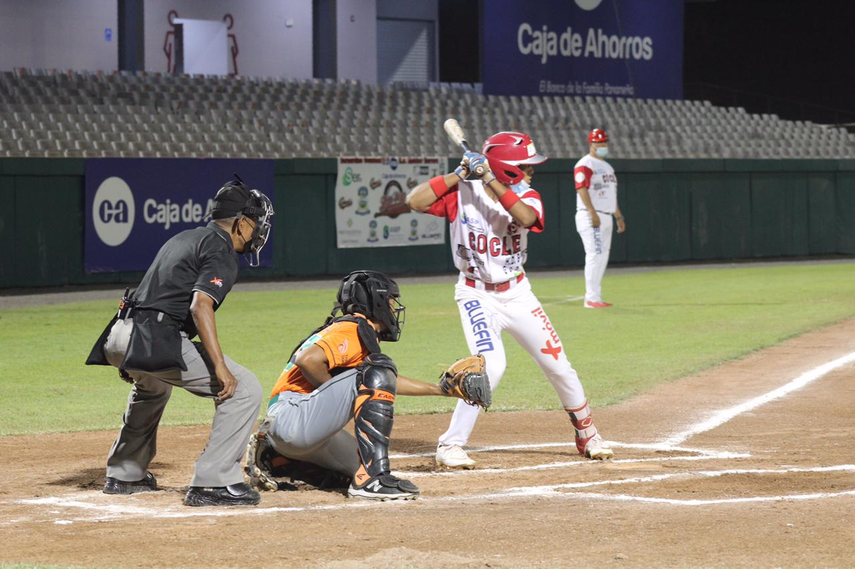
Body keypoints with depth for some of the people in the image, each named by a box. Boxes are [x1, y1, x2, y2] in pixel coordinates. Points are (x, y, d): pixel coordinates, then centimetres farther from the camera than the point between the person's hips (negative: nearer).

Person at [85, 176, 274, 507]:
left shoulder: (183, 239, 25)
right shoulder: (221, 252, -3)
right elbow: (200, 306, -19)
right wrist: (220, 367, -24)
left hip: (118, 336, 10)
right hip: (155, 341, -10)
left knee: (151, 388, 41)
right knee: (243, 389, -8)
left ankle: (123, 475, 45)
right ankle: (212, 483, -11)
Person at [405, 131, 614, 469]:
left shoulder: (526, 197, -4)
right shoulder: (463, 193, -11)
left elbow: (526, 218, -27)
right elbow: (415, 201, -21)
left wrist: (490, 180, -31)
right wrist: (458, 174, -21)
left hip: (517, 294, 4)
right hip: (477, 296, -4)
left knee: (558, 365, 6)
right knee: (491, 366, -24)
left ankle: (586, 435, 29)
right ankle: (450, 446, -15)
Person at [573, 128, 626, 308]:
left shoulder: (607, 166, 21)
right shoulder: (584, 165, -8)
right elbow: (582, 189, -18)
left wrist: (618, 216, 22)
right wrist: (592, 213, -27)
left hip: (605, 217, 9)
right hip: (590, 217, -9)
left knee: (602, 258, 8)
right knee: (595, 255, -13)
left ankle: (594, 297, 12)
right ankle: (591, 298, -13)